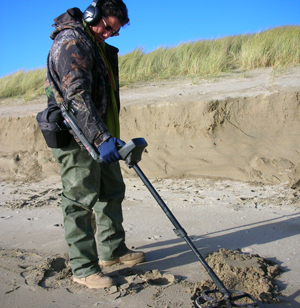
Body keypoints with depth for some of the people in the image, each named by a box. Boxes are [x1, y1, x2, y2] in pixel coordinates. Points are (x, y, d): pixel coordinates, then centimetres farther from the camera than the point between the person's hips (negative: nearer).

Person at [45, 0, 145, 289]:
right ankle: (83, 268, 6)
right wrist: (101, 137, -35)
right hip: (76, 136, -10)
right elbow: (77, 95, -27)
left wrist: (109, 136, 25)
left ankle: (112, 249, 29)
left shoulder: (99, 48, 19)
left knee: (112, 192, 15)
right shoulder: (70, 42, -13)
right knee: (80, 201, -4)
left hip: (99, 135, 10)